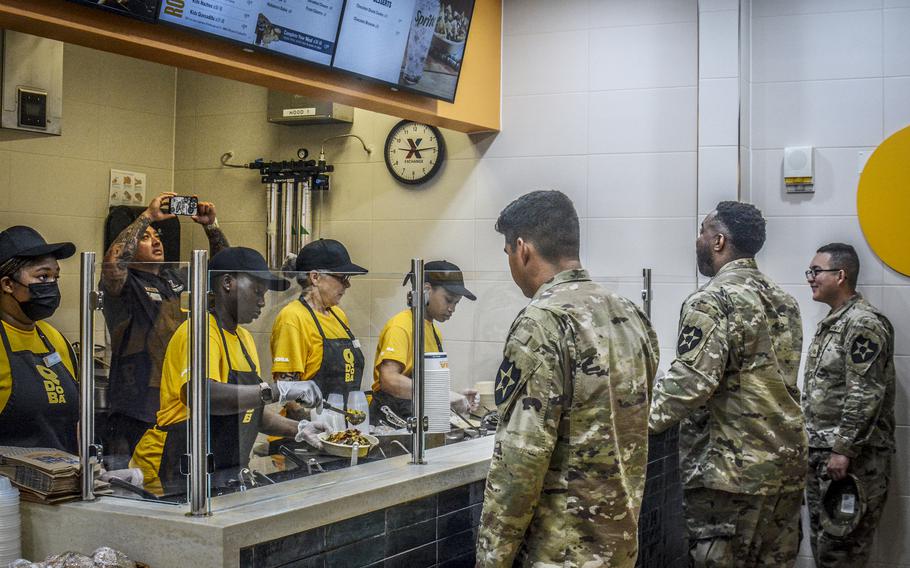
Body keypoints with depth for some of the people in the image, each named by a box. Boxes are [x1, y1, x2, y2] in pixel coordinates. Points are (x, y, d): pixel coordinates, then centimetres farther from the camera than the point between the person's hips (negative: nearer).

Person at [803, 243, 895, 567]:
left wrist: (844, 451, -22)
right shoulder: (830, 323, 16)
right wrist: (810, 443, 18)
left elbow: (866, 395, -20)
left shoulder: (864, 323, -14)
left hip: (853, 457, -9)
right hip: (820, 453, 9)